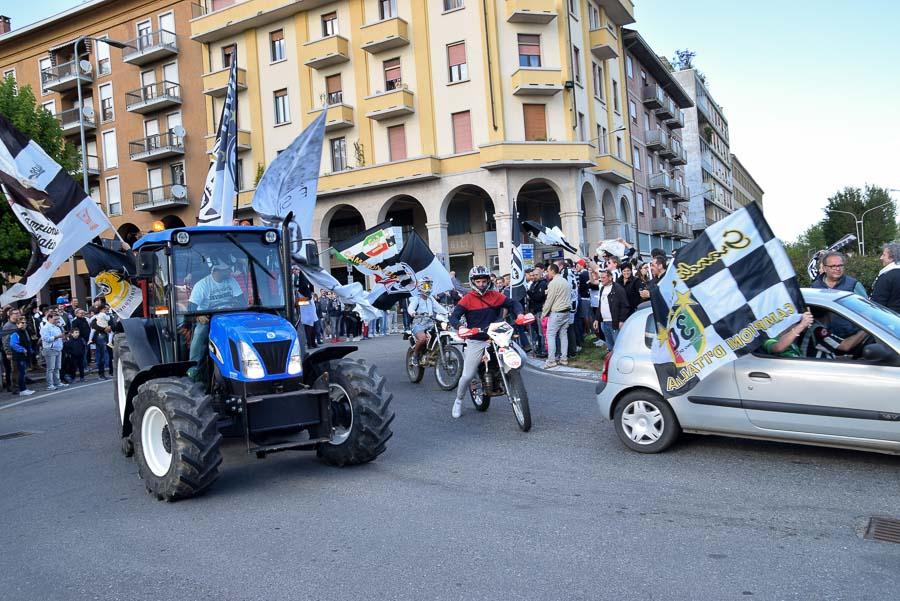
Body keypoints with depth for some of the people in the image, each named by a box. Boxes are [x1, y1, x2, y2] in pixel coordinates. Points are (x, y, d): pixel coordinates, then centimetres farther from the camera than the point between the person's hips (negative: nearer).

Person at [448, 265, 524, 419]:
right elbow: (453, 317, -11)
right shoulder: (467, 299, -2)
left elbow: (512, 303, 10)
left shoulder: (495, 296, 7)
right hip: (475, 341, -3)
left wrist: (519, 313, -11)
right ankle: (458, 401, 21)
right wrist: (460, 327, -32)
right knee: (467, 376, -4)